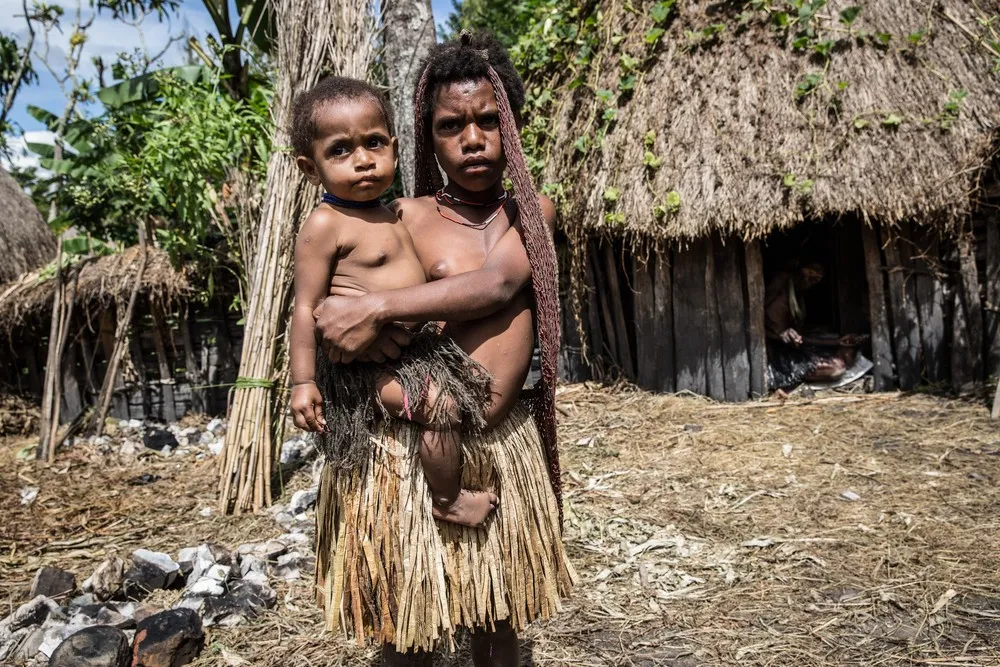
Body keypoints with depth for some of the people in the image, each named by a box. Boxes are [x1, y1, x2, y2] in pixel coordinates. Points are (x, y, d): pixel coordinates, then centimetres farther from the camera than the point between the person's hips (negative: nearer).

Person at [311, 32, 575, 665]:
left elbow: (500, 283, -16)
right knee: (409, 616, 12)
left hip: (508, 441, 3)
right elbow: (327, 313, 1)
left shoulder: (536, 212, 4)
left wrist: (379, 307, -25)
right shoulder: (407, 217, -3)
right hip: (415, 442, -3)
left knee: (499, 611, 19)